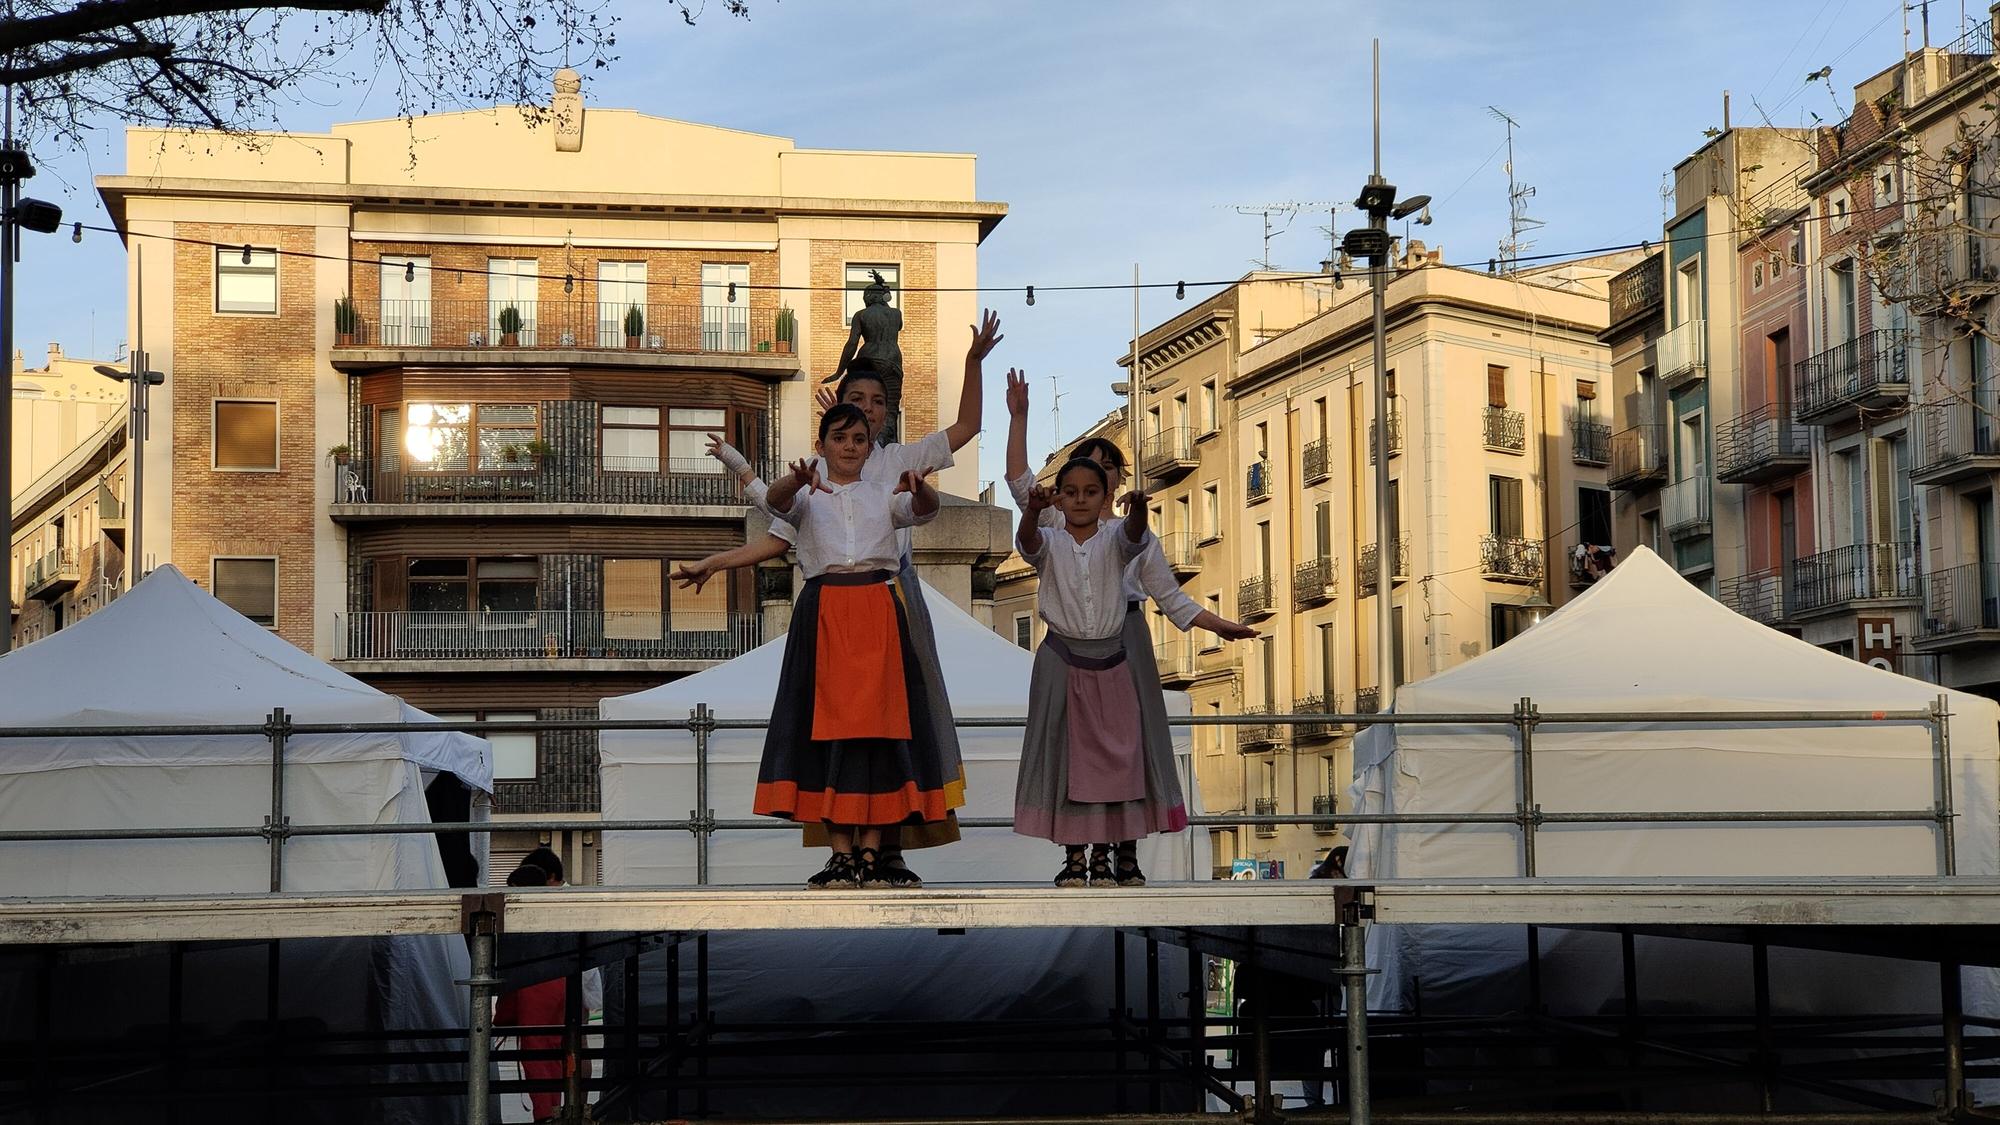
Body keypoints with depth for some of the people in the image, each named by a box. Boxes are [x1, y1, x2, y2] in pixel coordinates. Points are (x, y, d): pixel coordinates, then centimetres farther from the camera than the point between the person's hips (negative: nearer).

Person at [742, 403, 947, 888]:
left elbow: (925, 510, -3)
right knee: (829, 723, -5)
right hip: (824, 611, -1)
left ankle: (870, 853, -4)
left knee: (878, 722, -4)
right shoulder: (807, 496, 13)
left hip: (879, 613, 1)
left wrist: (919, 488, -28)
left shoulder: (885, 495, 18)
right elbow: (773, 500, -10)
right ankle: (840, 853, -3)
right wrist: (798, 481, -34)